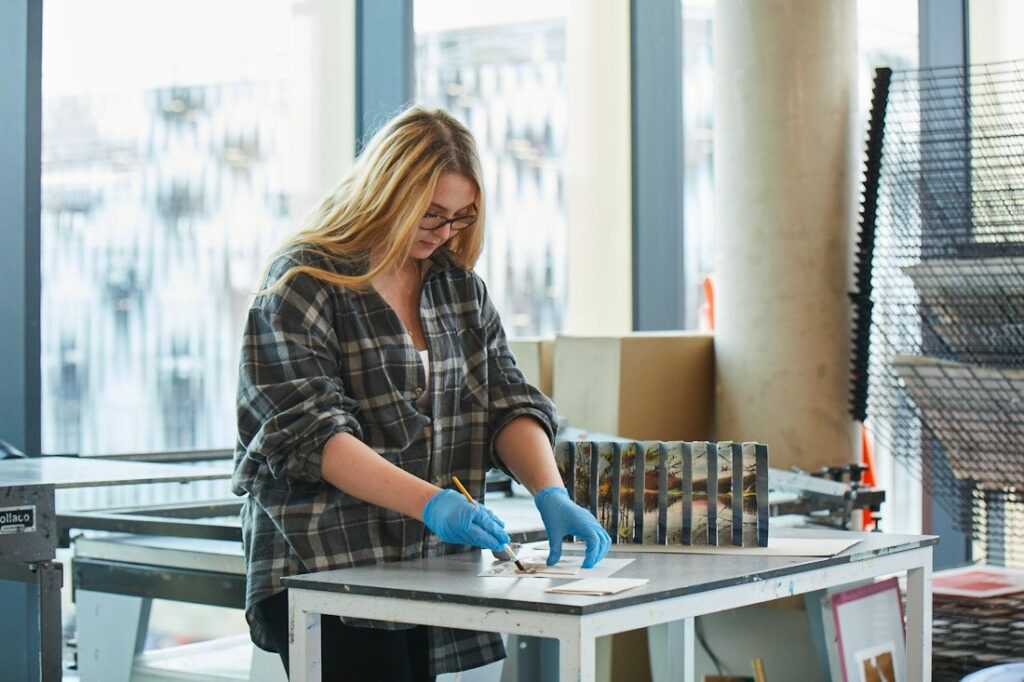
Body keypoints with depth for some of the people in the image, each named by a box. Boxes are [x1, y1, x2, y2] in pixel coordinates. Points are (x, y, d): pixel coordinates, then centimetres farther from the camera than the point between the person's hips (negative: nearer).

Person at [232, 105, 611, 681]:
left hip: (430, 568, 6)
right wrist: (430, 503, -26)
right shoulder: (301, 284, -6)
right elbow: (310, 433, -16)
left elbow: (509, 402, 9)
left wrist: (551, 493, -11)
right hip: (324, 569, -6)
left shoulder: (460, 285, 13)